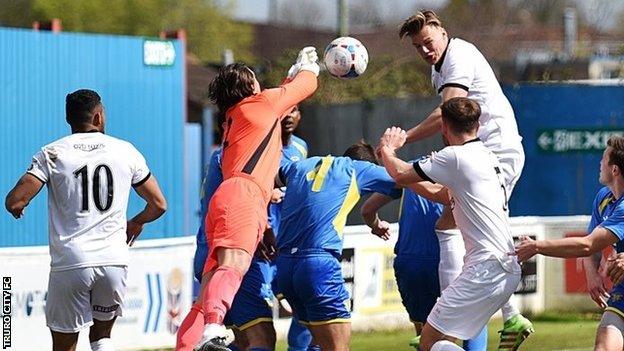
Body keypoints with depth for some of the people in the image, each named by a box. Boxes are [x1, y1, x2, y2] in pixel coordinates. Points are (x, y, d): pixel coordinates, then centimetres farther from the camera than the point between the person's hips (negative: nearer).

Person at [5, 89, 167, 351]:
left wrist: (17, 207, 15)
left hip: (70, 263, -2)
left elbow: (14, 202, -9)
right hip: (114, 261, 2)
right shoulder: (126, 152, 7)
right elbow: (158, 205, 13)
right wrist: (136, 223, 34)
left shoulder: (52, 154, 1)